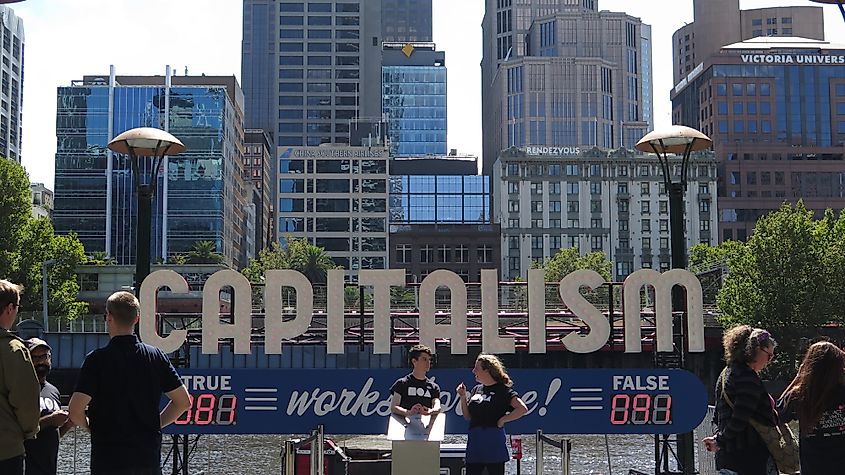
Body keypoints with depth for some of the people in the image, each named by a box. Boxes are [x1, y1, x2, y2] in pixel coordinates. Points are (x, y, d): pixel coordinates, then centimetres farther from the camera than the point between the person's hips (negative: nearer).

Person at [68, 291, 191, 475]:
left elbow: (75, 411, -14)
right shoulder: (156, 356, 3)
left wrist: (89, 426, 7)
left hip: (108, 458, -3)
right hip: (149, 458, 3)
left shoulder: (97, 359, -9)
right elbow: (183, 401, 5)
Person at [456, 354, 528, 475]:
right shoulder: (476, 389, 13)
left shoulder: (502, 390, -7)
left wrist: (502, 420, -14)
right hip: (474, 442, 6)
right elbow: (468, 416, 16)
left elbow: (523, 409, -17)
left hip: (494, 443, -6)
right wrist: (463, 397, 4)